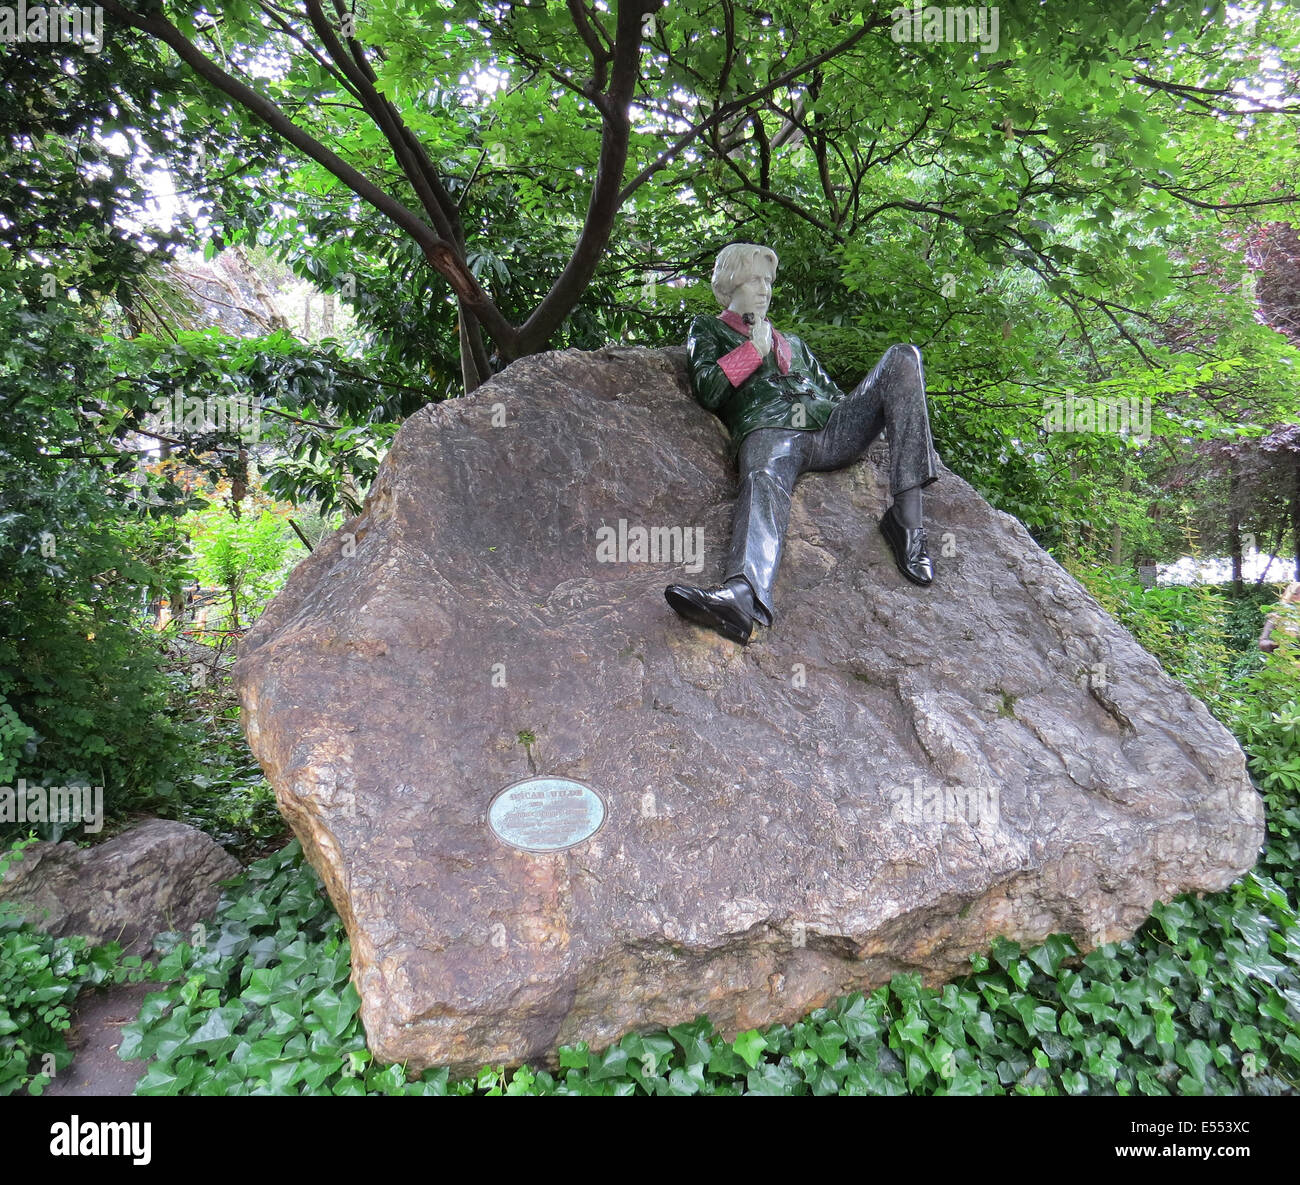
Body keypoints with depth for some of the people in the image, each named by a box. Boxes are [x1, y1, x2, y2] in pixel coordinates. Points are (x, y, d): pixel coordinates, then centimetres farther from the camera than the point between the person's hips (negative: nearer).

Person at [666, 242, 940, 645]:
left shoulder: (792, 342, 42)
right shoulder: (708, 329, 30)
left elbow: (833, 394, 33)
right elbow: (707, 392, 11)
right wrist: (754, 348, 13)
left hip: (830, 429, 5)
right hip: (768, 430, -4)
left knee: (903, 358, -16)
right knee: (765, 481, -40)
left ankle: (906, 517, -28)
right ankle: (742, 593, -72)